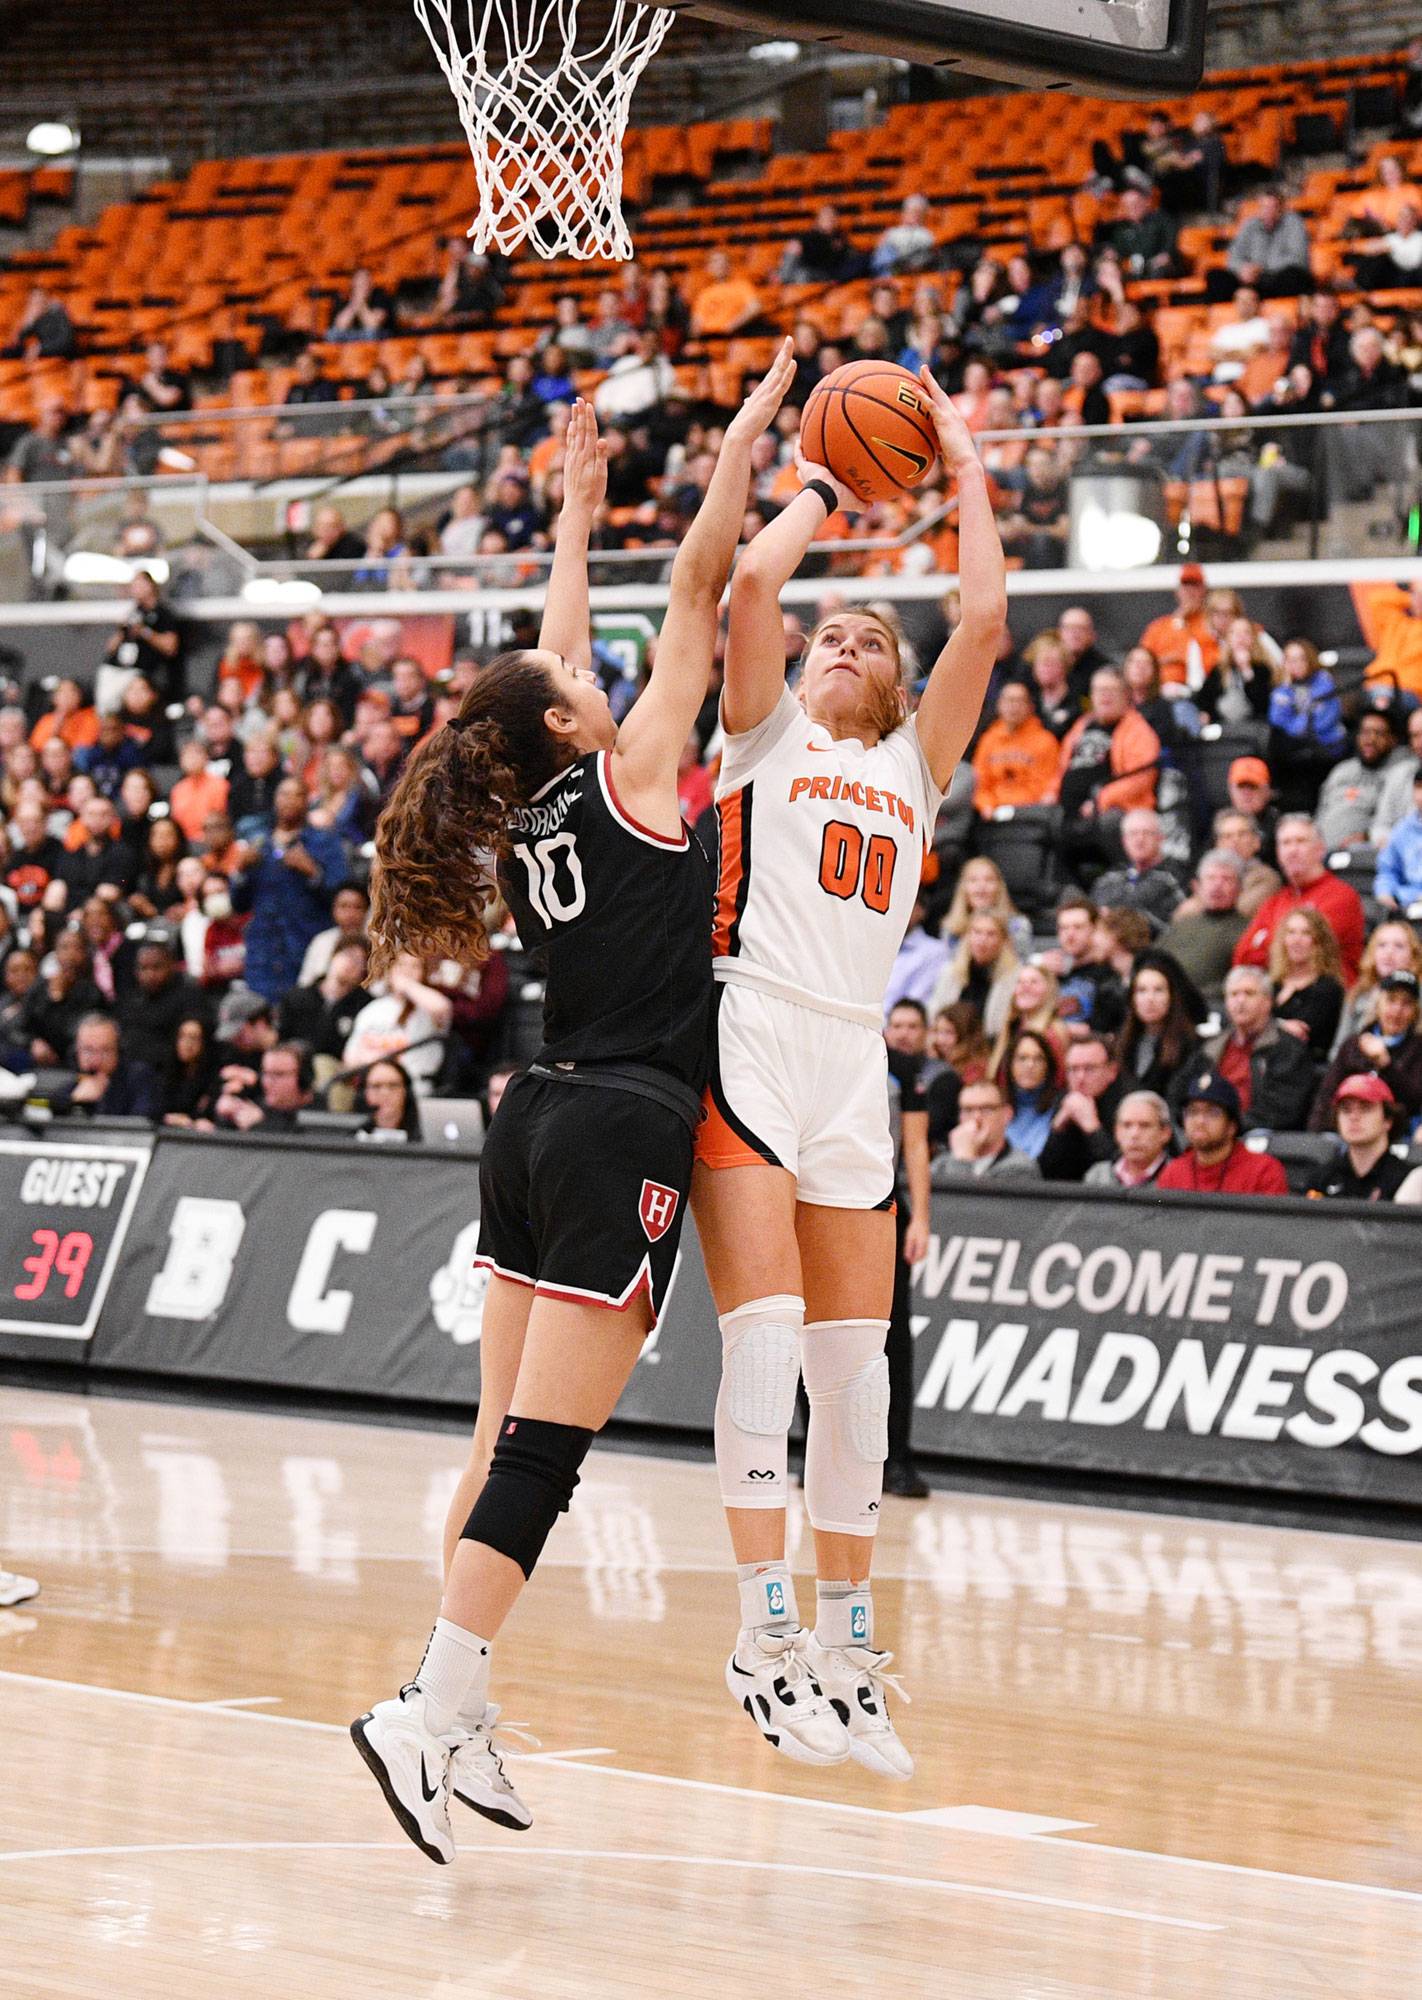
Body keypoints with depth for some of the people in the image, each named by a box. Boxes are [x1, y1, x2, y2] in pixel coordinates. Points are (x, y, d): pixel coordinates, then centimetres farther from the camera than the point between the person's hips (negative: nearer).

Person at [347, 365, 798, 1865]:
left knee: (506, 1441, 8)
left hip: (538, 1124, 8)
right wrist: (741, 444, 6)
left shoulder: (522, 808, 11)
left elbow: (552, 654, 27)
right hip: (624, 1133, -8)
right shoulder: (624, 776, -5)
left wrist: (578, 509, 35)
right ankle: (431, 1715, -15)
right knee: (541, 1452, -10)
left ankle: (454, 1711, 7)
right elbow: (698, 591, -2)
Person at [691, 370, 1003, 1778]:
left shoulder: (915, 769, 23)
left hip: (852, 1063, 5)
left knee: (854, 1354, 4)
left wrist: (965, 476, 17)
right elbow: (754, 581, -1)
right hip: (746, 1039, -4)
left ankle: (844, 1642, 11)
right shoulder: (767, 734, 14)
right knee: (767, 1324, -16)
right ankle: (764, 1628, -18)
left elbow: (983, 623, 12)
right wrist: (824, 490, 15)